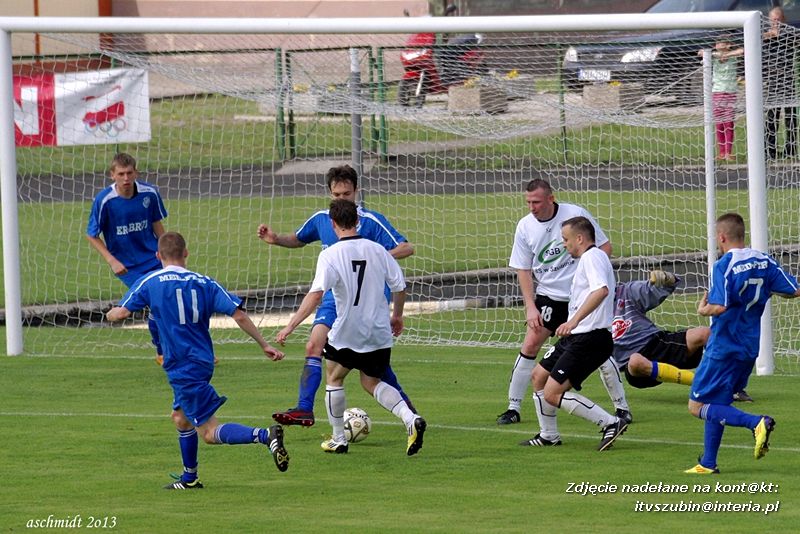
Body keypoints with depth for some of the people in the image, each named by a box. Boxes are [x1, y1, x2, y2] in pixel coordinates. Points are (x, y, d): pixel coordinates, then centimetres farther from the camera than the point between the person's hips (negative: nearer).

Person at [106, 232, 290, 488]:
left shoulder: (149, 282, -4)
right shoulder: (204, 283, 5)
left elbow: (122, 312, -6)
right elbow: (238, 314, -3)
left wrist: (110, 314, 19)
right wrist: (264, 345, 1)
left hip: (182, 368, -6)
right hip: (202, 362, 6)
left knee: (210, 433, -8)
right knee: (181, 417, 27)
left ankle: (265, 435, -30)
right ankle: (189, 478, 34)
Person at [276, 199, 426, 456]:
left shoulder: (330, 255, -13)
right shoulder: (377, 250, 0)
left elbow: (316, 294, -23)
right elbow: (399, 286, 4)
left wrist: (291, 325, -21)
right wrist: (397, 315, 23)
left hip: (347, 333, -4)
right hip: (379, 333, 4)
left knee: (333, 378, 19)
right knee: (371, 383, 19)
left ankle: (338, 440, 22)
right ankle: (411, 419, -4)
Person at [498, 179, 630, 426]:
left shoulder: (575, 214, -12)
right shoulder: (525, 226, -4)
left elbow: (604, 247, -2)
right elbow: (523, 270, 3)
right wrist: (530, 307, -6)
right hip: (547, 296, 2)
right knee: (530, 345, -8)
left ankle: (621, 406, 8)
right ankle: (513, 408, 1)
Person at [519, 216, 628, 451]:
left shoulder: (592, 257, -13)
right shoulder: (587, 258, 20)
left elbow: (601, 290, -31)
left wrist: (575, 320, -40)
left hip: (589, 339, -11)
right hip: (577, 336, 11)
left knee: (552, 394, -16)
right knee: (539, 375, 22)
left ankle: (611, 424, -14)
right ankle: (548, 436, 32)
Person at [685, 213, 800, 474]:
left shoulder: (724, 266, -17)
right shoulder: (763, 261, 3)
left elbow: (719, 307, -28)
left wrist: (703, 309, -7)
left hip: (724, 347, -8)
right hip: (750, 346, 8)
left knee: (698, 406, -4)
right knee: (715, 405, 18)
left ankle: (756, 423, -21)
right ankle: (708, 463, 18)